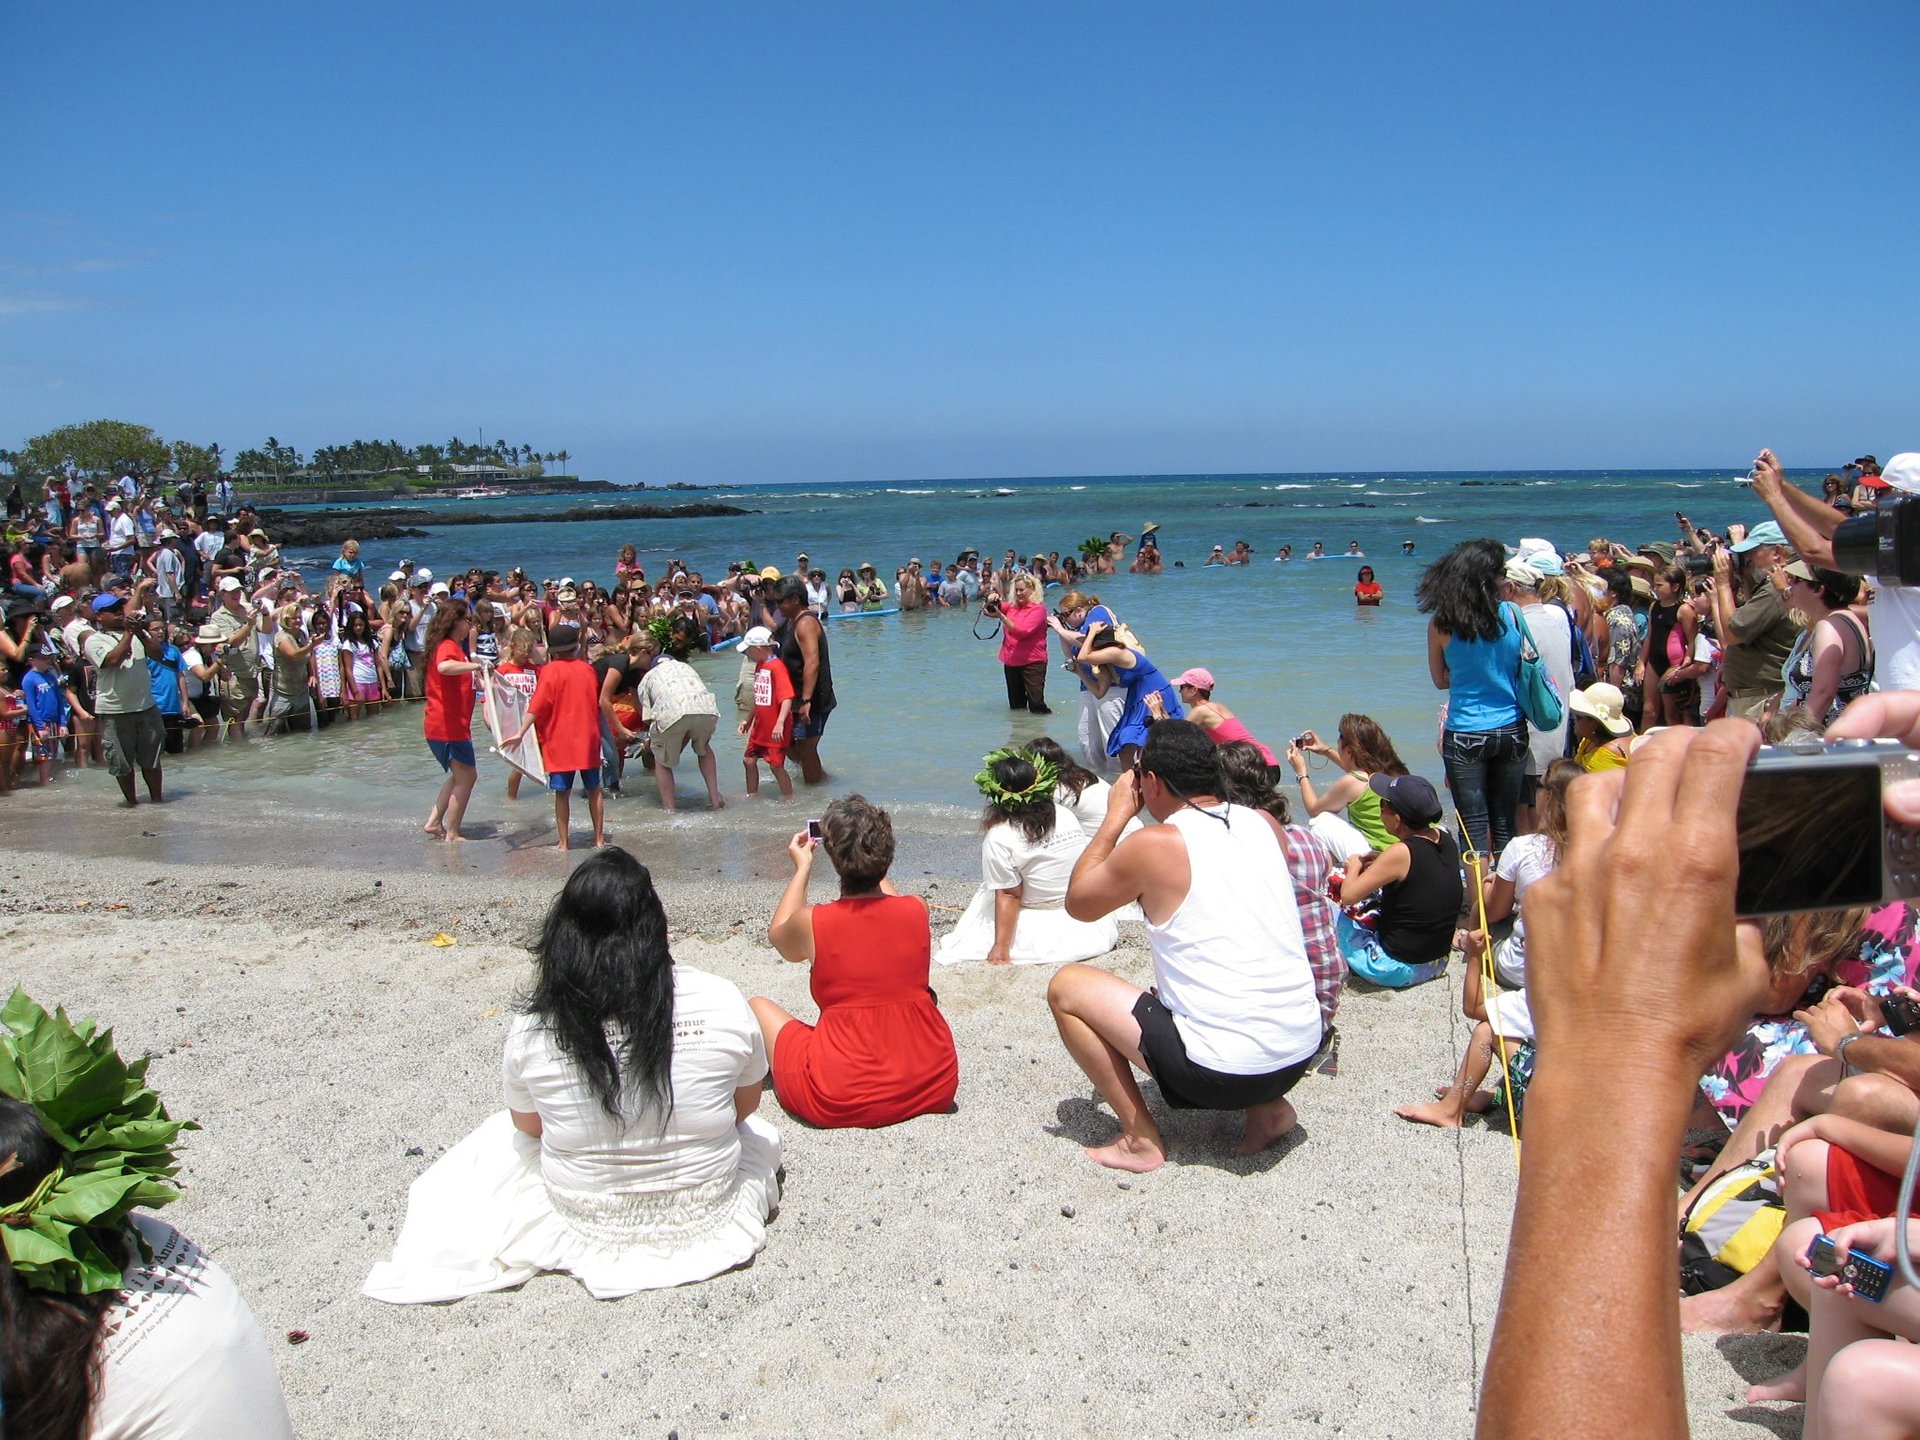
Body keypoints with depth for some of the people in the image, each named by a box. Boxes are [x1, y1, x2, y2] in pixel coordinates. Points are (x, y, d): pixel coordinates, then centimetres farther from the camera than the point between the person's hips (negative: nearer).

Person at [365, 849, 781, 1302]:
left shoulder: (534, 1025, -19)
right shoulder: (721, 1002, -21)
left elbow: (527, 1124, 0)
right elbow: (746, 1105, -2)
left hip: (587, 1229, -1)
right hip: (706, 1220, 2)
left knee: (502, 1137, 27)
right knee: (761, 1134, 32)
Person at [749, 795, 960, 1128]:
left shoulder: (812, 922, -14)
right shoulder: (917, 911, -8)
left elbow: (779, 935, 13)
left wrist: (802, 868, 24)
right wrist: (872, 863, 30)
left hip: (837, 1105, -2)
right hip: (935, 1089, 3)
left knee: (757, 1005, 17)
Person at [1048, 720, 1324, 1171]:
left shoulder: (1152, 846, -12)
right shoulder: (1266, 825, 4)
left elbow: (1078, 902, 5)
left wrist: (1117, 813, 11)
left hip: (1222, 1072, -6)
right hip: (1303, 1054, 7)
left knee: (1066, 986, 6)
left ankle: (1142, 1139, 8)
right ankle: (1269, 1106, 20)